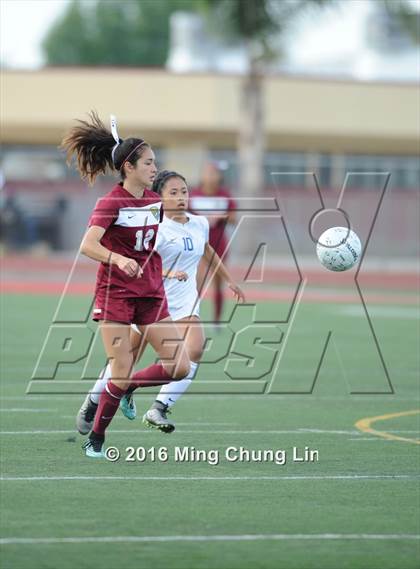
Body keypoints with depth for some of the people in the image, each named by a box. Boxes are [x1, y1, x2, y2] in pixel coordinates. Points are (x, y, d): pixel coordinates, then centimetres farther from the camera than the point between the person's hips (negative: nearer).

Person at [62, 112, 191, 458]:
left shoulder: (154, 201, 7)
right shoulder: (111, 203, -12)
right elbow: (88, 245, -26)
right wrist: (118, 260, -41)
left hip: (151, 294, 6)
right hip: (115, 295, -6)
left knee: (180, 367, -5)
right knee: (121, 374, -10)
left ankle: (125, 388, 20)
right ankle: (95, 439, 9)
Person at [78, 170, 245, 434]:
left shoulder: (200, 224, 5)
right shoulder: (157, 228, -15)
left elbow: (208, 252, 27)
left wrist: (229, 280, 35)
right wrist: (167, 274, -43)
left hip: (184, 304, 4)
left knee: (195, 348, -22)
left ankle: (158, 410, -19)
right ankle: (91, 405, 30)